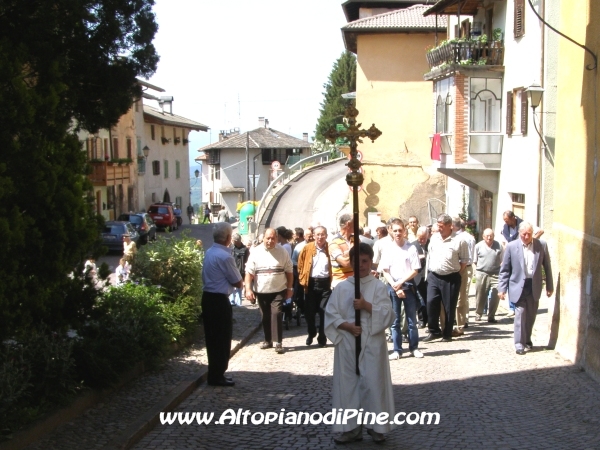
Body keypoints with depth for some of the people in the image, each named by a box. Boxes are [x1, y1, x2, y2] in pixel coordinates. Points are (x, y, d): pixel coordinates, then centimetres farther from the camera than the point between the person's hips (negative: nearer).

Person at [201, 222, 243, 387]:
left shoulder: (209, 252, 8)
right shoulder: (225, 256, -19)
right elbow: (238, 283, -13)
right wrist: (237, 279, 8)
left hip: (208, 297, 9)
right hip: (220, 300, -9)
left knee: (212, 337, 15)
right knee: (222, 339, 3)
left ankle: (214, 373, 25)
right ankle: (217, 376, 10)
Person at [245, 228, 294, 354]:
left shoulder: (283, 252, -1)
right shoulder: (256, 252, -3)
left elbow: (289, 271, 4)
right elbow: (249, 272, -4)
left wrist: (290, 288, 3)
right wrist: (248, 289, -10)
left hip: (278, 290, -1)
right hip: (261, 291, 2)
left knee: (276, 314, -11)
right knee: (265, 316, 11)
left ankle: (278, 342, -8)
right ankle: (268, 340, 24)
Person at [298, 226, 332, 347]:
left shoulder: (330, 248, 0)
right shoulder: (307, 248, 1)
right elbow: (300, 264, 7)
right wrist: (302, 278, 1)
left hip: (325, 283, -1)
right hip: (311, 283, 1)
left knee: (324, 312, 2)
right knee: (309, 311, 8)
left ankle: (322, 338, 14)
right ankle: (311, 333, 31)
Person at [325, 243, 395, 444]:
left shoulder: (379, 286, 0)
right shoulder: (341, 287, 5)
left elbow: (388, 315, -8)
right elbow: (330, 315, 2)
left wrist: (366, 305, -19)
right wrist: (347, 325, -13)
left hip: (372, 343, -2)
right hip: (347, 343, 2)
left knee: (373, 383, 0)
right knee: (347, 383, 5)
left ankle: (376, 426, 14)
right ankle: (351, 427, 16)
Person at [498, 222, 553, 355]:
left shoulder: (542, 245, 0)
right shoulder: (511, 246, -5)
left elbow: (547, 267, 7)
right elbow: (504, 269, -1)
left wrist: (550, 286, 8)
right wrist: (502, 288, -5)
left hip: (535, 286, 2)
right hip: (518, 285, -2)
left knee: (531, 315, 12)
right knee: (520, 314, -7)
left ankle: (527, 339, 31)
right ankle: (519, 343, 2)